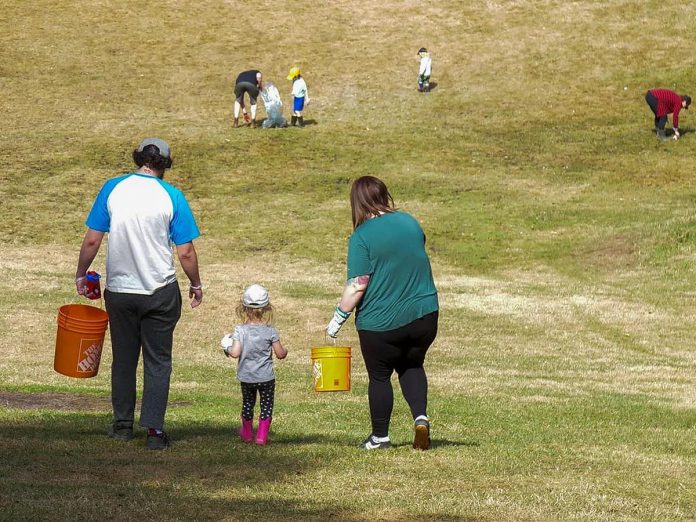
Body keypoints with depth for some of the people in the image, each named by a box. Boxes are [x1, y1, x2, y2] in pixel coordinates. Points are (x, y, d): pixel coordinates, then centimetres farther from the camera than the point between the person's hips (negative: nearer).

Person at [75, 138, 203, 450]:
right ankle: (154, 429, 1)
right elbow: (185, 252, -6)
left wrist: (81, 275, 11)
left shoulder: (112, 189, -4)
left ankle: (123, 424, 24)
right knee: (158, 361, 7)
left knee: (123, 359, 16)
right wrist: (196, 286, 9)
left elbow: (92, 240, -3)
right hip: (160, 292, -2)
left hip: (119, 291, 2)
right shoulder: (172, 197, -7)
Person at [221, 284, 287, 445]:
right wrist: (285, 350, 14)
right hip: (266, 377, -2)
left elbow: (235, 353, -19)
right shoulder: (270, 331, -12)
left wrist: (227, 347, 1)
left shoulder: (240, 331, -13)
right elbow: (280, 354, -8)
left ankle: (247, 433, 36)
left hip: (246, 377, 2)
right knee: (266, 406, 10)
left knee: (247, 403, 21)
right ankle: (262, 435, 3)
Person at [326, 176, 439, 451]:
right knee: (412, 366, 24)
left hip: (380, 323, -5)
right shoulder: (410, 222, 2)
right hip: (424, 315, 5)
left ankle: (380, 436, 22)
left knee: (379, 377, 13)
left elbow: (357, 286, -18)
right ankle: (421, 417, 3)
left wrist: (337, 320, -8)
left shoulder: (362, 237, -15)